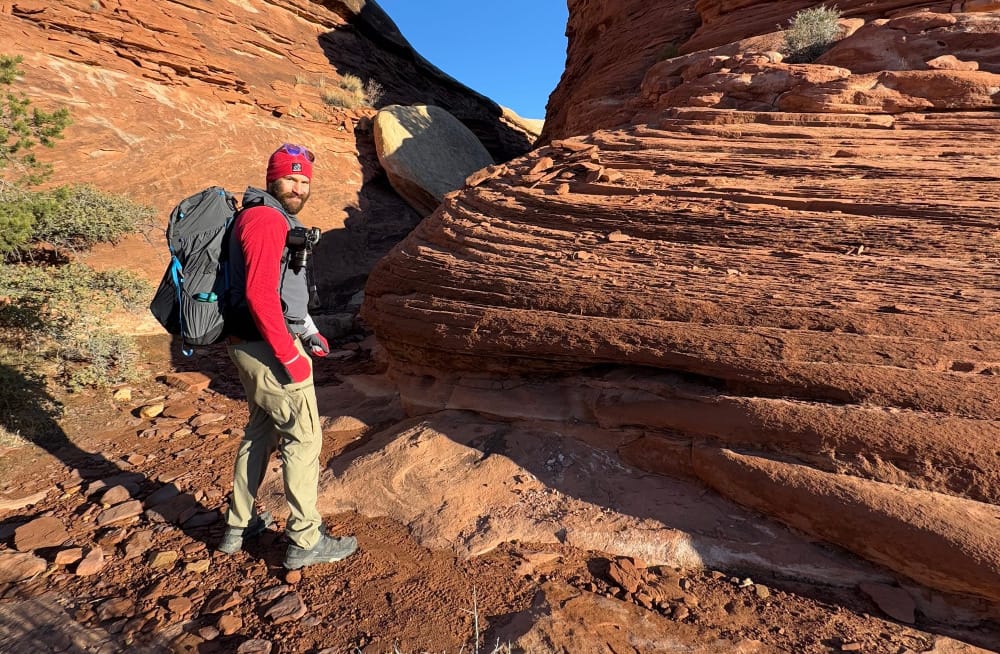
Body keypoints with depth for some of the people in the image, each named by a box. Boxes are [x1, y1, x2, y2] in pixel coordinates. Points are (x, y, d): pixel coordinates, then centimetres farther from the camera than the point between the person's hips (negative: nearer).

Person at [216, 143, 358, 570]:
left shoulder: (278, 219, 16)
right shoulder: (266, 218, -16)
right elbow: (260, 293, -25)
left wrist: (308, 332, 20)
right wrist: (289, 355, -22)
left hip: (250, 345, 11)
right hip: (269, 348, -11)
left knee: (262, 431, 21)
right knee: (304, 438, 0)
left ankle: (239, 526, 35)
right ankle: (305, 541, 12)